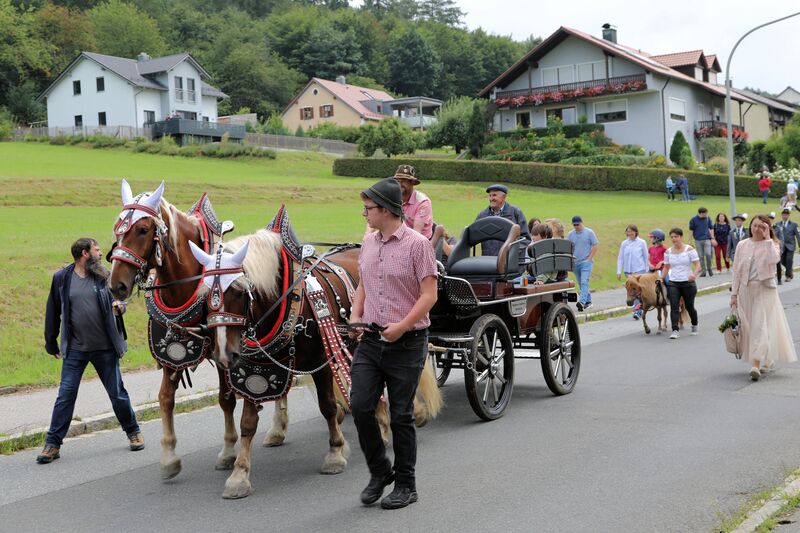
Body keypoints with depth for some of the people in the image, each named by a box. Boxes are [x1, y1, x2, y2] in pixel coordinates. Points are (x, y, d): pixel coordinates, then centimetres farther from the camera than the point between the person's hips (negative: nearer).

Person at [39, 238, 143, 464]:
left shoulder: (104, 275, 0)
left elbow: (118, 298, 12)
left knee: (117, 394, 9)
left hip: (105, 348, 1)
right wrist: (51, 344, 10)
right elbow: (53, 313, 7)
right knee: (65, 395, -1)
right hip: (75, 349, -1)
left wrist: (119, 306, -13)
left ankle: (133, 432, 27)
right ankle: (52, 444, 7)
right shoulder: (61, 278, -1)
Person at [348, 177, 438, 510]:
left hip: (406, 343, -5)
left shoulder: (417, 244, -10)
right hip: (370, 340, 6)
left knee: (401, 415, 3)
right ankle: (379, 471, 20)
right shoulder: (368, 242, 10)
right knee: (360, 406, -2)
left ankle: (405, 485, 19)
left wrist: (402, 326, -23)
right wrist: (355, 316, 2)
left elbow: (429, 295, -13)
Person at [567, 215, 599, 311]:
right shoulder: (571, 234, 7)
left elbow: (595, 246, -2)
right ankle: (588, 301, 23)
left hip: (586, 262, -5)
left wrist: (589, 258, -9)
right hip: (575, 263, 5)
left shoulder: (589, 233, -2)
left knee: (584, 282, -17)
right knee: (581, 284, 11)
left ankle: (582, 302, -28)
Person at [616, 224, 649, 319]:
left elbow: (646, 257, 5)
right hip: (628, 271, 4)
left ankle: (637, 311, -14)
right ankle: (639, 310, 20)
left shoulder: (641, 242, -1)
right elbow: (620, 258, 8)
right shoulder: (624, 243, 5)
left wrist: (647, 271, 6)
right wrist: (619, 271, 3)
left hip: (640, 270, -4)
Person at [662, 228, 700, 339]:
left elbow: (697, 265, -9)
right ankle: (675, 330, -14)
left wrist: (694, 274, -27)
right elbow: (666, 268, 17)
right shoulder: (668, 252, 7)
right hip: (672, 284, 2)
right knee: (674, 307, -11)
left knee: (689, 307, 10)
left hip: (688, 283, -2)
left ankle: (694, 326, 37)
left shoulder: (689, 249, -4)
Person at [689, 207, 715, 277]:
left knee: (708, 254, -13)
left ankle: (709, 268, 8)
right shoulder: (694, 219, -3)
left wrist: (712, 238, 10)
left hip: (707, 239, 1)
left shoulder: (707, 218, 3)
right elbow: (691, 230, 2)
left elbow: (711, 228, 13)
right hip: (698, 240, -1)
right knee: (701, 256, 3)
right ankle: (703, 271, 12)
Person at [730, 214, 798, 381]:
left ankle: (756, 364, -19)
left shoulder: (772, 244, 0)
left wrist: (767, 238, -16)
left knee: (761, 326, -12)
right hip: (746, 289, 4)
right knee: (748, 326, 7)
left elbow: (773, 259, -23)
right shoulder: (742, 245, 7)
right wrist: (734, 293, 4)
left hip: (764, 288, -4)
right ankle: (767, 360, 24)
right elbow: (737, 270, 8)